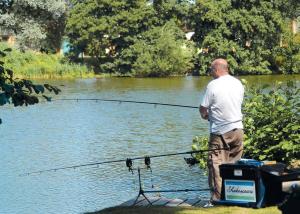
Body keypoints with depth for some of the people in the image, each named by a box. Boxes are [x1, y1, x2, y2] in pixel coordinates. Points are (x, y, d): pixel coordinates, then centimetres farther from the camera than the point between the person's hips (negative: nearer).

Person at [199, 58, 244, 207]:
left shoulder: (213, 85, -12)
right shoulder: (238, 83, 6)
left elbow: (203, 108, -9)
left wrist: (205, 115, 15)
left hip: (220, 132, -6)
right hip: (237, 129, 6)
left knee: (216, 164, -2)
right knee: (235, 164, 12)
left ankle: (217, 197, -7)